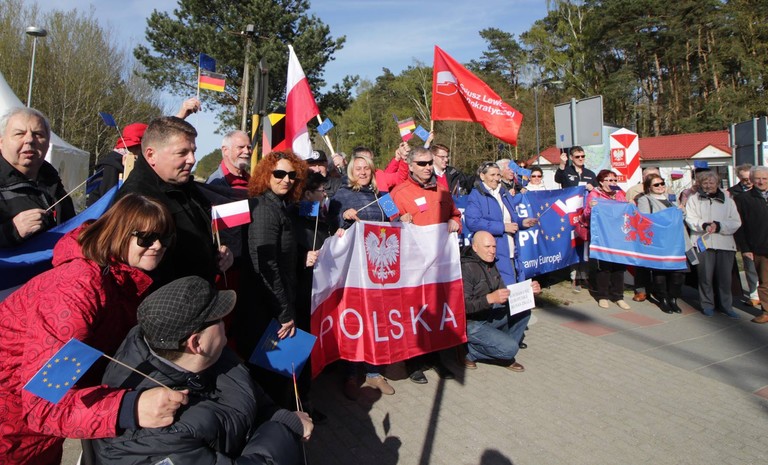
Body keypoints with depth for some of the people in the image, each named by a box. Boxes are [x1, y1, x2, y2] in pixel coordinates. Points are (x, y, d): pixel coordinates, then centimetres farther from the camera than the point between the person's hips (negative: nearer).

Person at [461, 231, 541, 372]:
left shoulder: (491, 264, 7)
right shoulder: (466, 267, -21)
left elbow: (504, 295, 11)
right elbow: (463, 305, -27)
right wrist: (490, 298, -38)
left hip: (489, 316, 9)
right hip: (470, 324, -9)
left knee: (524, 311, -2)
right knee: (510, 348, -19)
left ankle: (506, 355, 4)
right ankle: (469, 351, 0)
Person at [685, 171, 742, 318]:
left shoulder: (728, 200, 13)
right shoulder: (693, 199, 9)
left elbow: (736, 222, 3)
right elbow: (690, 219, -3)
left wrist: (719, 225, -15)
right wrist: (704, 225, -21)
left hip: (725, 243, 2)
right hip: (703, 243, -1)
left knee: (725, 276, 4)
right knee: (705, 276, 1)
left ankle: (726, 305, 17)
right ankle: (707, 304, 13)